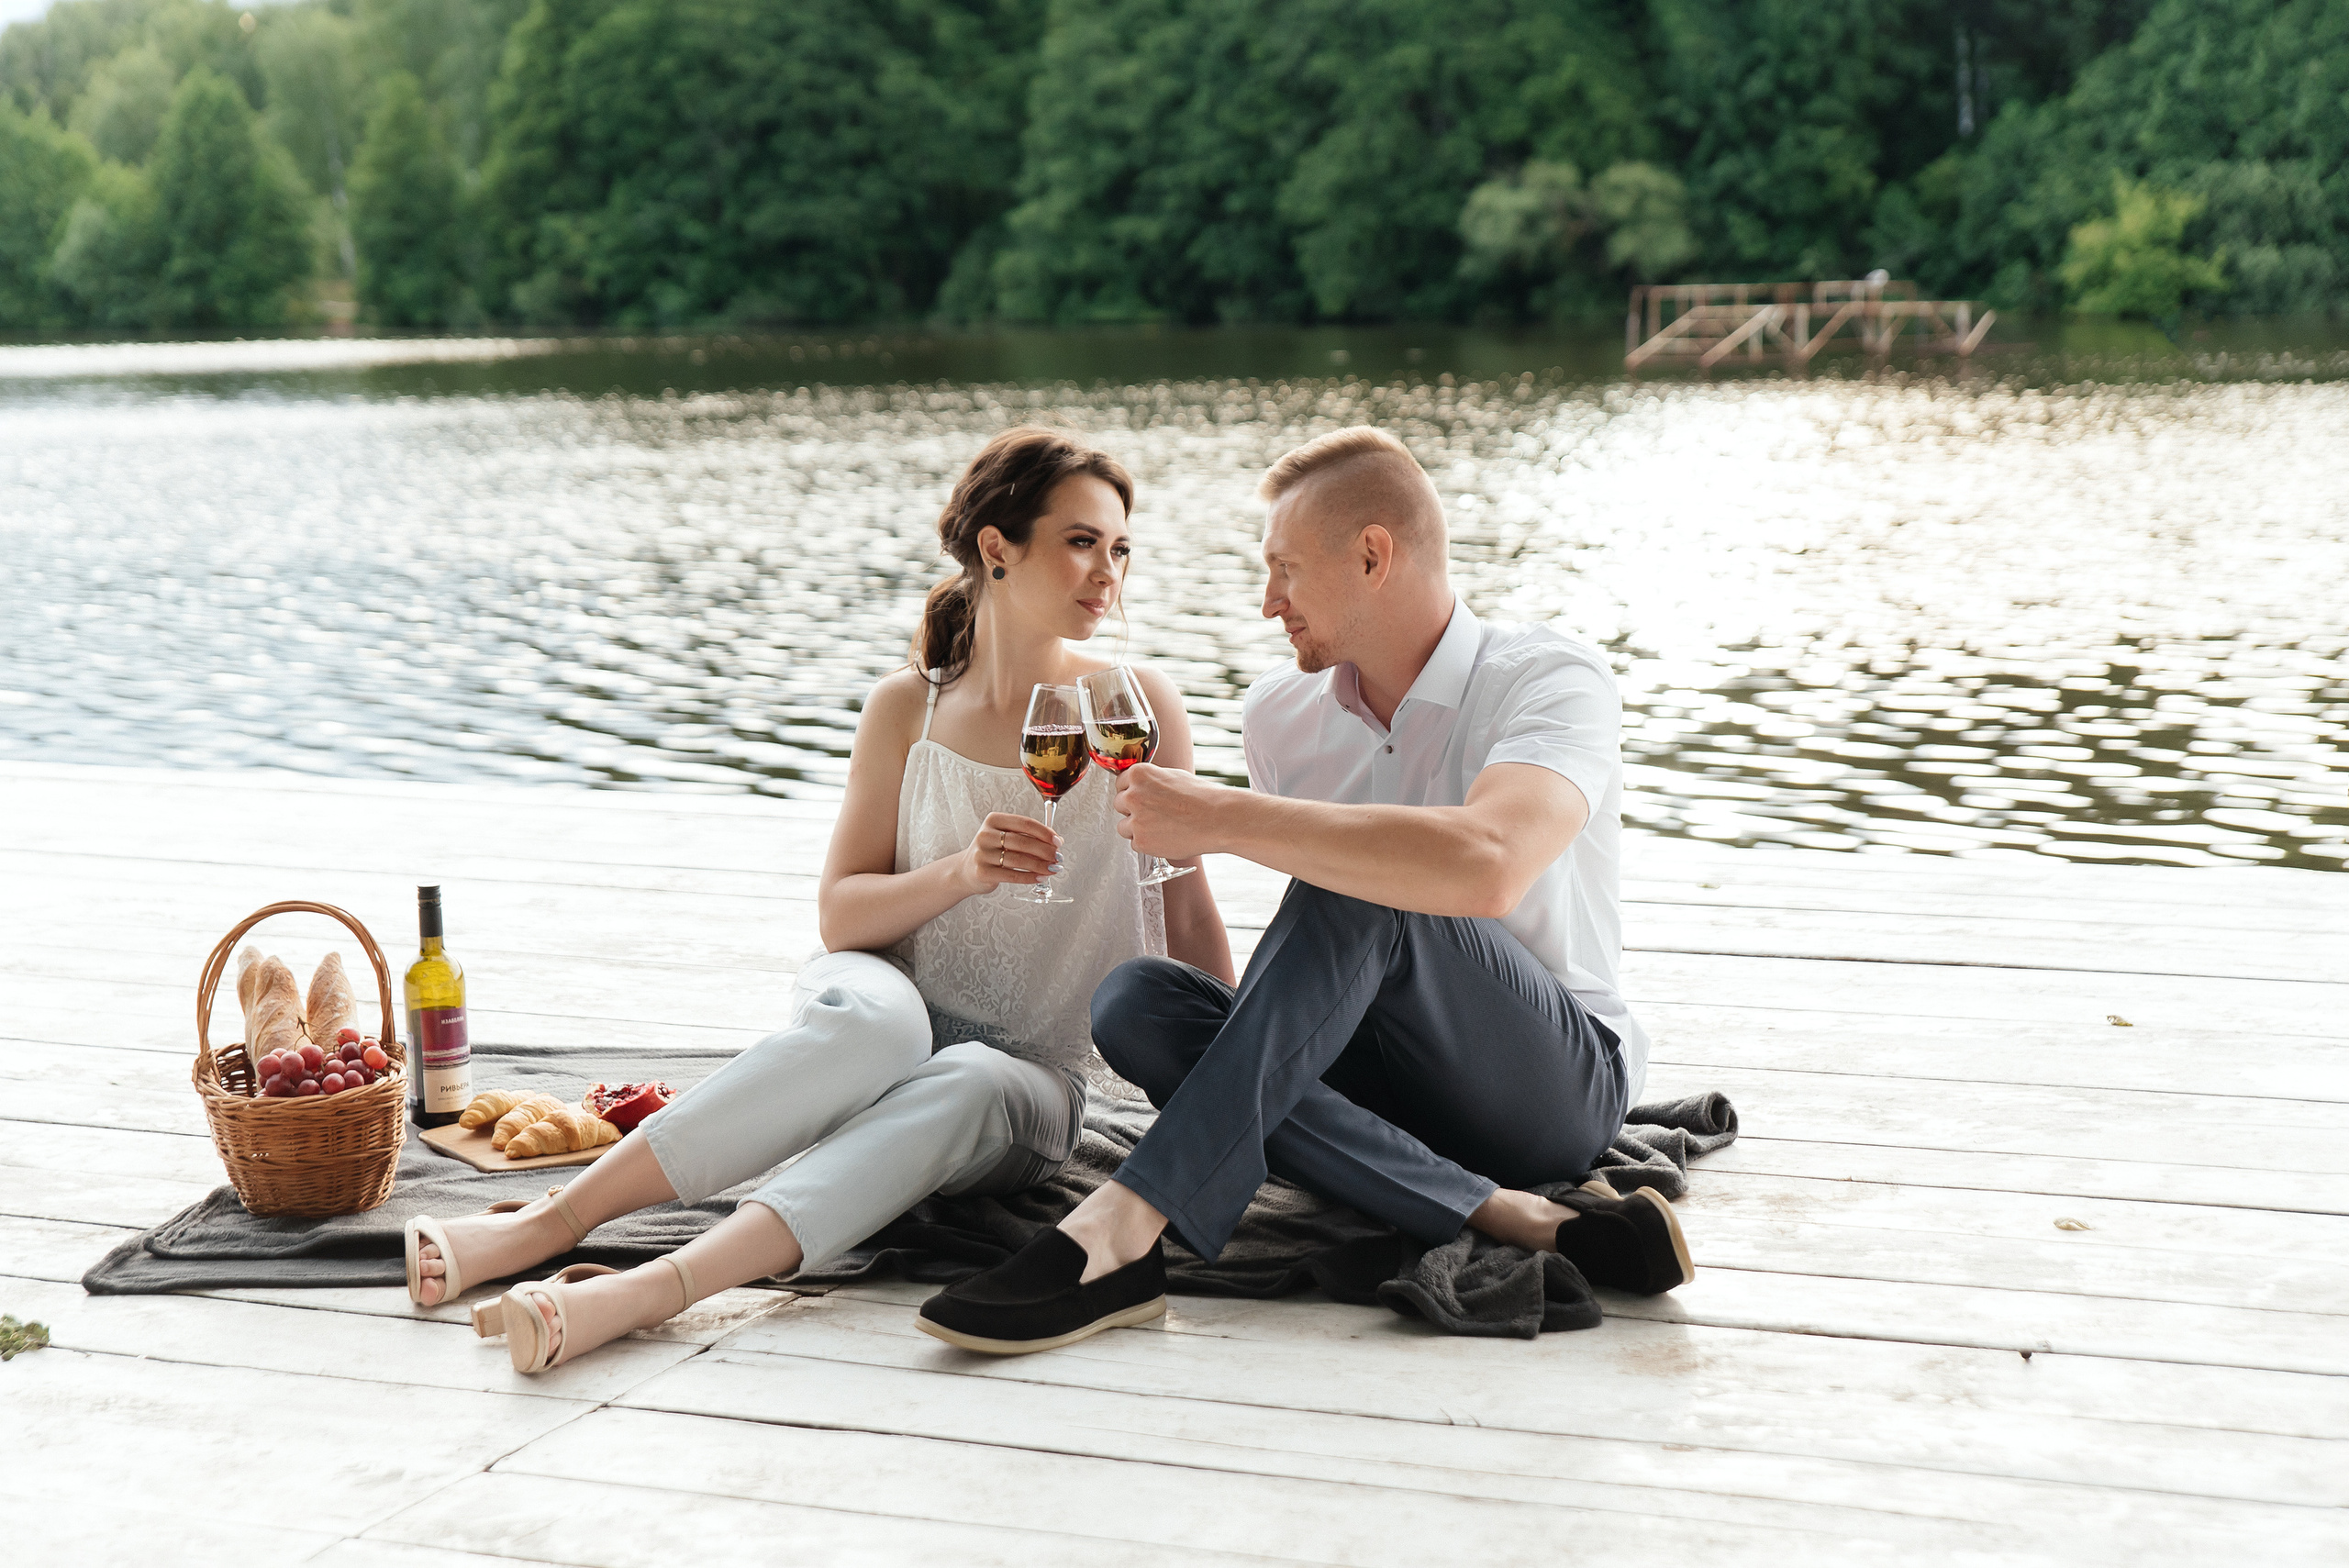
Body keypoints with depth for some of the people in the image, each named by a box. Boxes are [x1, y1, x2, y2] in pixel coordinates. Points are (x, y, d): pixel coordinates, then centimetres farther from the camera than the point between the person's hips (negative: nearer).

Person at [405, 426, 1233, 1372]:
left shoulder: (1135, 707, 0)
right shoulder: (906, 711, 1)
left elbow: (1189, 914, 5)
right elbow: (839, 916, -1)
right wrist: (962, 873, -19)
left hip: (1026, 1078, 0)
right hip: (894, 1015, 0)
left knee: (965, 1086, -39)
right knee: (865, 1012, -39)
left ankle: (649, 1288, -55)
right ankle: (551, 1221, -41)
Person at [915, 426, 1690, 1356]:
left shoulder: (1555, 682, -13)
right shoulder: (1281, 714, 7)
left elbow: (1482, 868, -35)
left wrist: (1221, 819, -31)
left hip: (1558, 1083, -6)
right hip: (1377, 1086, 6)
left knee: (1356, 894, -31)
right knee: (1135, 999, -21)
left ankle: (1127, 1226, -36)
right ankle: (1514, 1219, -31)